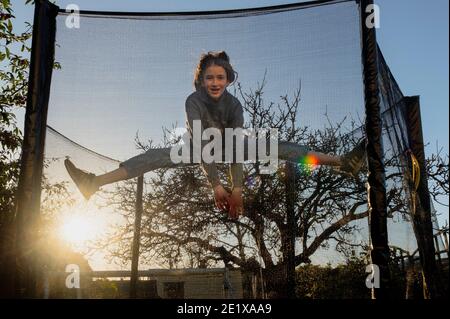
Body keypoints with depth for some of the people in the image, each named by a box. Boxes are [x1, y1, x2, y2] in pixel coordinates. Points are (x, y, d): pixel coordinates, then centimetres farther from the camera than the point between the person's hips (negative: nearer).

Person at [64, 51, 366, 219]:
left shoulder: (234, 104, -26)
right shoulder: (194, 101, -30)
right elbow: (202, 144, -38)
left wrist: (237, 188, -40)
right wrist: (216, 185, -44)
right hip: (199, 148, -1)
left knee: (278, 146, -18)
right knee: (155, 156, -25)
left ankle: (343, 162, -19)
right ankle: (94, 183, -34)